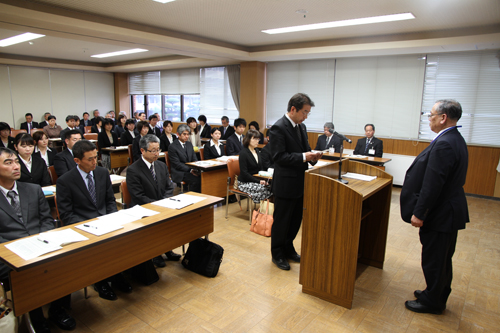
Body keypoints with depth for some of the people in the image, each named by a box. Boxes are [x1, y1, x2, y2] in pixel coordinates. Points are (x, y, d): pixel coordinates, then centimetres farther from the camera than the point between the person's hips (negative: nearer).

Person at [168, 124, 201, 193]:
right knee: (196, 180, -30)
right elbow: (177, 164, -11)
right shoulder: (172, 146, -5)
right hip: (179, 173, -6)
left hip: (190, 170, 6)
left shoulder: (189, 144, 15)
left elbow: (194, 159, 14)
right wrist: (190, 170, -20)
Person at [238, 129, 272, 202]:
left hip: (257, 180, 7)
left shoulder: (257, 152, 13)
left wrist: (264, 179, -3)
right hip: (245, 183, -7)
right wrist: (259, 181, -23)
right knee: (265, 189, -30)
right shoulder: (243, 153, -10)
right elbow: (244, 173, -15)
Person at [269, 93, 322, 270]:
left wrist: (312, 155, -5)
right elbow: (279, 156, -22)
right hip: (285, 184, -8)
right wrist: (303, 157, -25)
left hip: (300, 183, 8)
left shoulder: (301, 126, 10)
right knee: (281, 221, 7)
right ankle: (277, 254, 25)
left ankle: (288, 248, 39)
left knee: (296, 219, 19)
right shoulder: (278, 128, -17)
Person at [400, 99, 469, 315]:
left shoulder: (443, 144, -24)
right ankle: (438, 294, 39)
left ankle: (432, 302, 22)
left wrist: (419, 213, -20)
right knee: (443, 258, 22)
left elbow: (432, 184, -27)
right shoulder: (456, 140, 9)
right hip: (450, 210, 10)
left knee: (434, 259, 6)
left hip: (440, 213, -10)